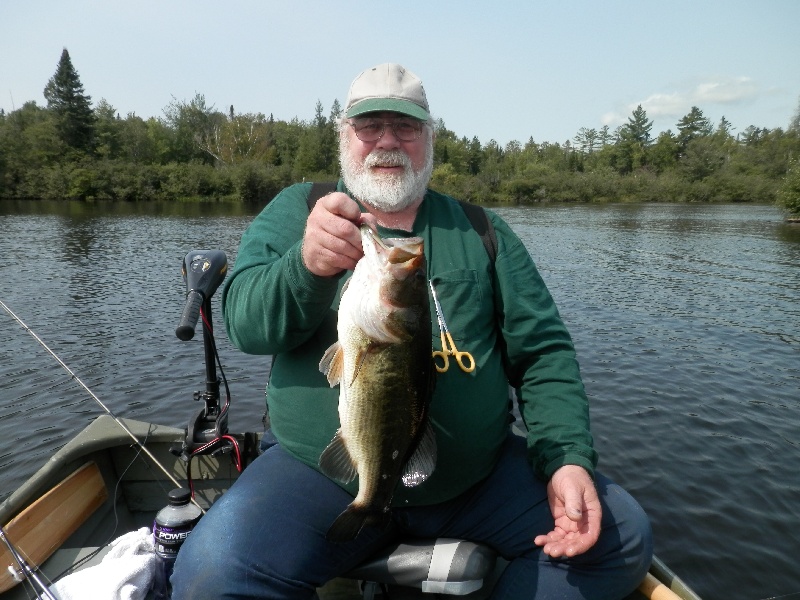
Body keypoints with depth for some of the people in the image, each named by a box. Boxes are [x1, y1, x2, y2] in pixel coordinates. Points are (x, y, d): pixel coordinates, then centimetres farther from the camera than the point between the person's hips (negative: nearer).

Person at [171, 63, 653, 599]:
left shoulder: (482, 231, 9)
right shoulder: (297, 209, 5)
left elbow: (543, 351, 6)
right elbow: (245, 323, -9)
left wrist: (568, 458, -9)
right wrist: (307, 264, -30)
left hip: (481, 474, 3)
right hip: (319, 472, -1)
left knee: (621, 536, -8)